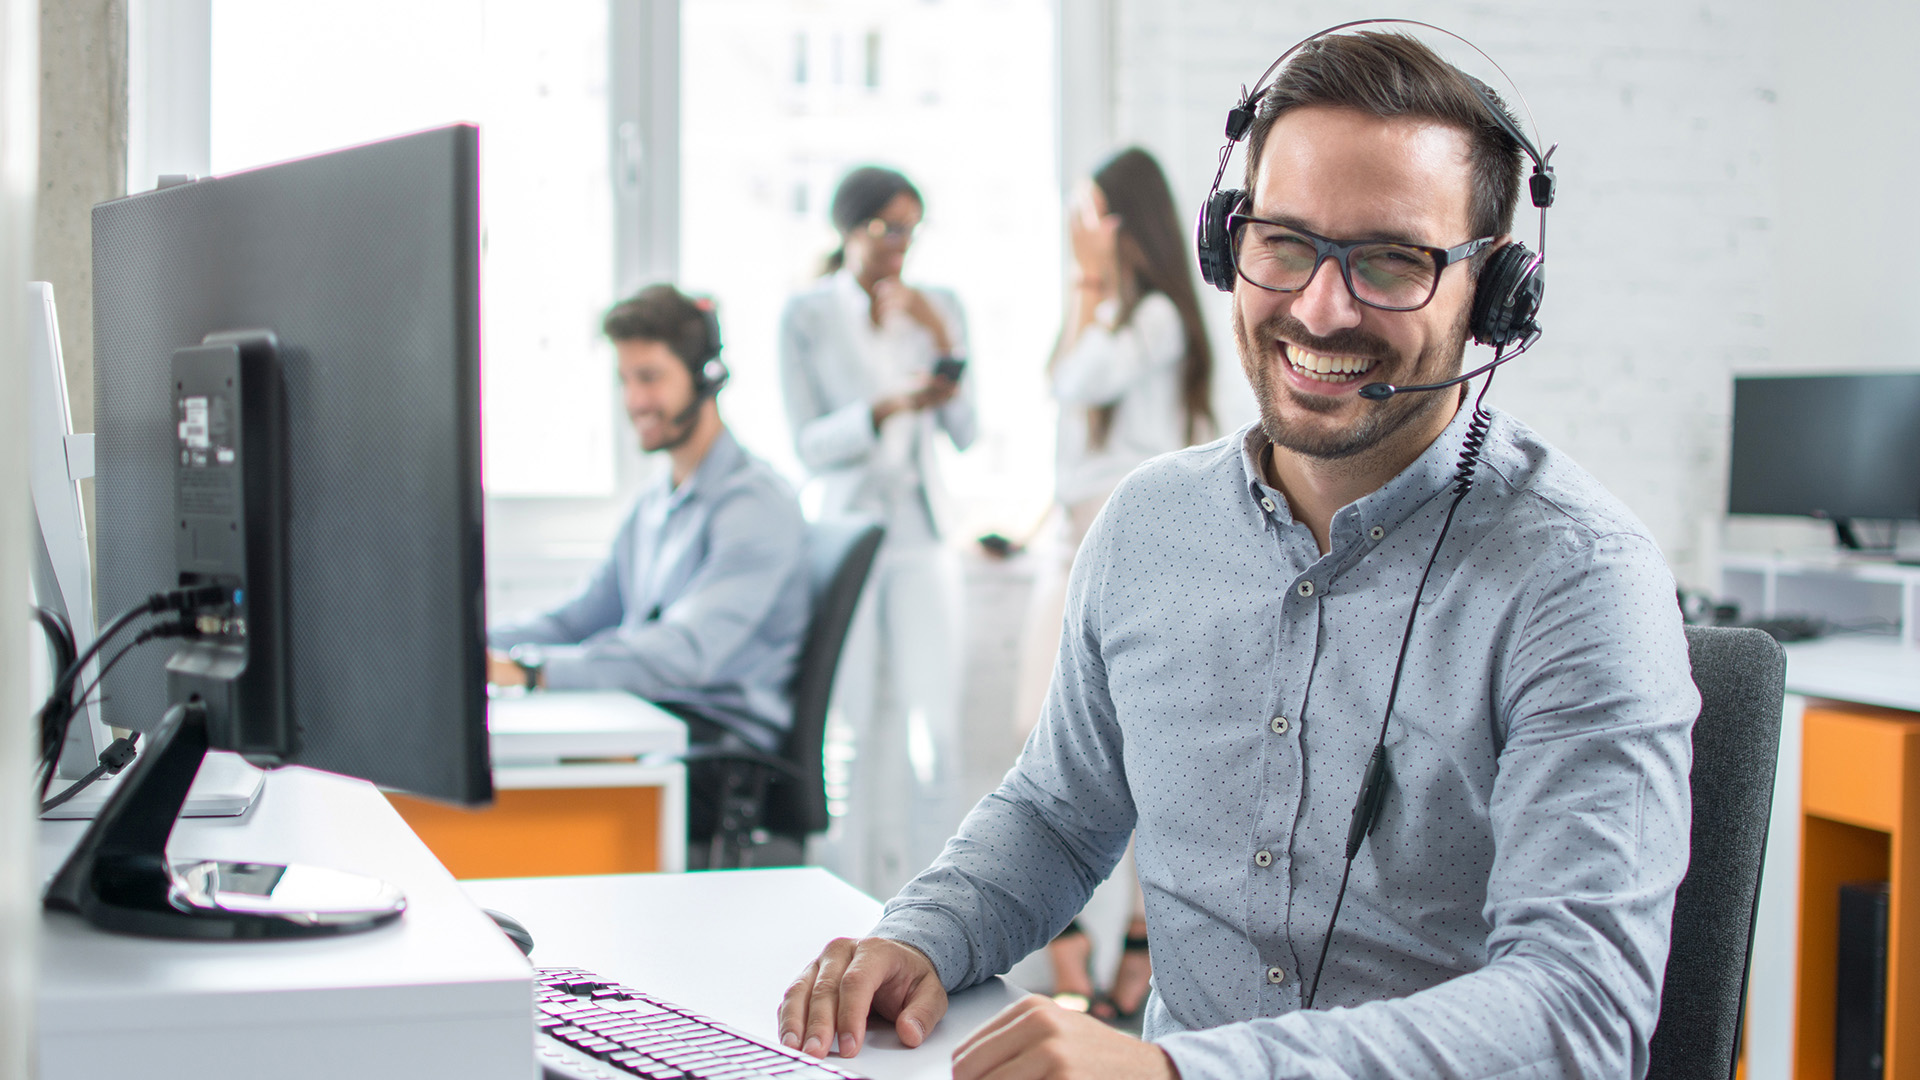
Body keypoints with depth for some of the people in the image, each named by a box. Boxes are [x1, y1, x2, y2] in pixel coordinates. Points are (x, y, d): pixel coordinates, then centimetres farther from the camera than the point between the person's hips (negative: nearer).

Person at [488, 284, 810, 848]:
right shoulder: (654, 505, 21)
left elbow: (686, 652, -25)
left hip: (720, 747, -8)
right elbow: (580, 620, 23)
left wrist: (529, 671, -34)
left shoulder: (756, 504, -12)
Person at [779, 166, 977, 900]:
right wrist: (890, 407, -21)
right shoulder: (807, 317, -2)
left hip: (921, 535, 2)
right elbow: (811, 445, -7)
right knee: (856, 729, -3)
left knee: (936, 726, -5)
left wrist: (945, 345, -10)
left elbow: (963, 435, 3)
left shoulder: (937, 309, 6)